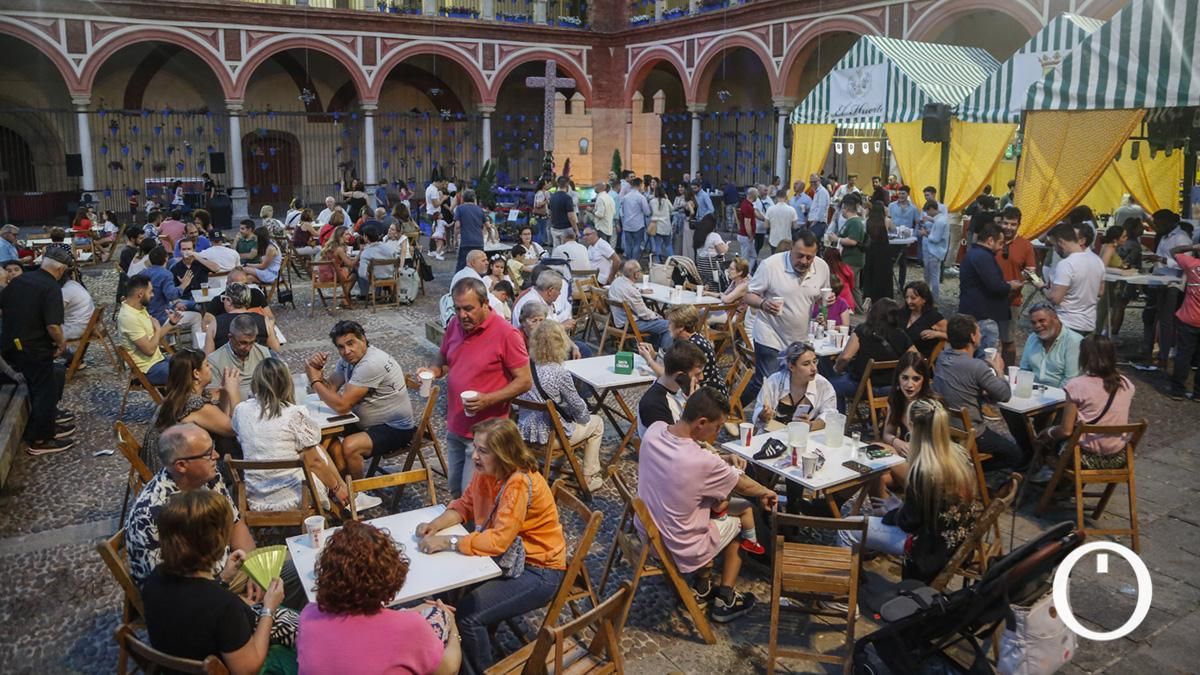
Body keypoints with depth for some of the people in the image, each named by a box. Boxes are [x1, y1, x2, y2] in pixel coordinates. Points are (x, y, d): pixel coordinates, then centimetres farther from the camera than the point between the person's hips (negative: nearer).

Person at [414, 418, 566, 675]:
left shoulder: (520, 484, -29)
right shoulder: (486, 472, -4)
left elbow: (499, 540, -31)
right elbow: (464, 506, 8)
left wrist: (446, 542, -31)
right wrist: (436, 524, -11)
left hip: (538, 570, -8)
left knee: (468, 614, -18)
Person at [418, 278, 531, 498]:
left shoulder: (506, 334, -17)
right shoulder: (455, 325, 2)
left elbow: (524, 381, -14)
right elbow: (443, 360, 17)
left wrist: (488, 399, -25)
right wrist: (433, 370, -5)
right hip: (455, 427, 7)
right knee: (455, 490, 17)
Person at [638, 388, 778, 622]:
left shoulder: (653, 431, -14)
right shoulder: (704, 463, -30)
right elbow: (744, 486, -7)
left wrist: (723, 460, 0)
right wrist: (767, 493, 13)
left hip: (647, 535, 6)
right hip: (679, 550, -6)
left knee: (712, 496, 25)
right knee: (738, 520, 19)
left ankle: (702, 587, 32)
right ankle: (725, 600, 26)